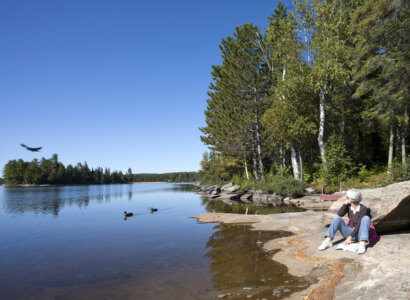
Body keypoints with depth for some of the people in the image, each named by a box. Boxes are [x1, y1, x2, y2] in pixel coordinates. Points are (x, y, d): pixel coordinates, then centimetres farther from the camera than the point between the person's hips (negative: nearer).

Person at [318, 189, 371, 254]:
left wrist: (350, 237, -29)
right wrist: (345, 203, -17)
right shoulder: (348, 206, -1)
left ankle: (362, 244, -44)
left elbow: (359, 225, -23)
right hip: (350, 232, 5)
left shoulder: (363, 209, -16)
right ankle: (327, 241, -28)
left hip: (360, 234, -4)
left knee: (366, 218, -30)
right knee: (337, 218, -18)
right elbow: (340, 214, -17)